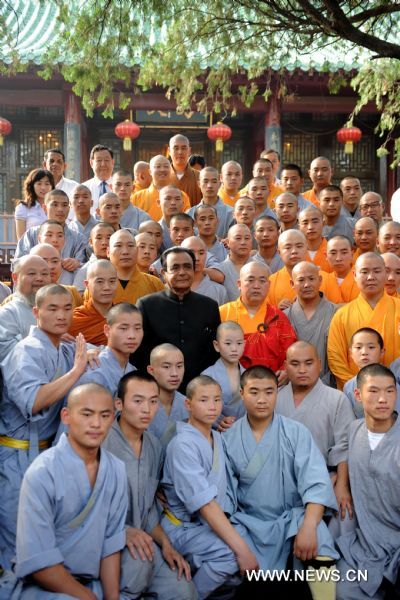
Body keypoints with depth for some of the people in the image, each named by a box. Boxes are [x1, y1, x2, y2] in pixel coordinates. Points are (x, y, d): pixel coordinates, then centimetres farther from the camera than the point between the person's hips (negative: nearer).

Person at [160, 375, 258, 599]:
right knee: (230, 555, -29)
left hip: (212, 523, 7)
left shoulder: (218, 438, 7)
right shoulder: (183, 445, -18)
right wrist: (241, 548, -27)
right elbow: (205, 504, -24)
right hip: (184, 527, -7)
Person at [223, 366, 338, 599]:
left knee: (319, 543, -33)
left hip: (292, 516, -1)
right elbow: (225, 490, 1)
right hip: (248, 522, 2)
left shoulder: (296, 432, -5)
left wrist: (308, 527, -30)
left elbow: (316, 483, -15)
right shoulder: (229, 438, 0)